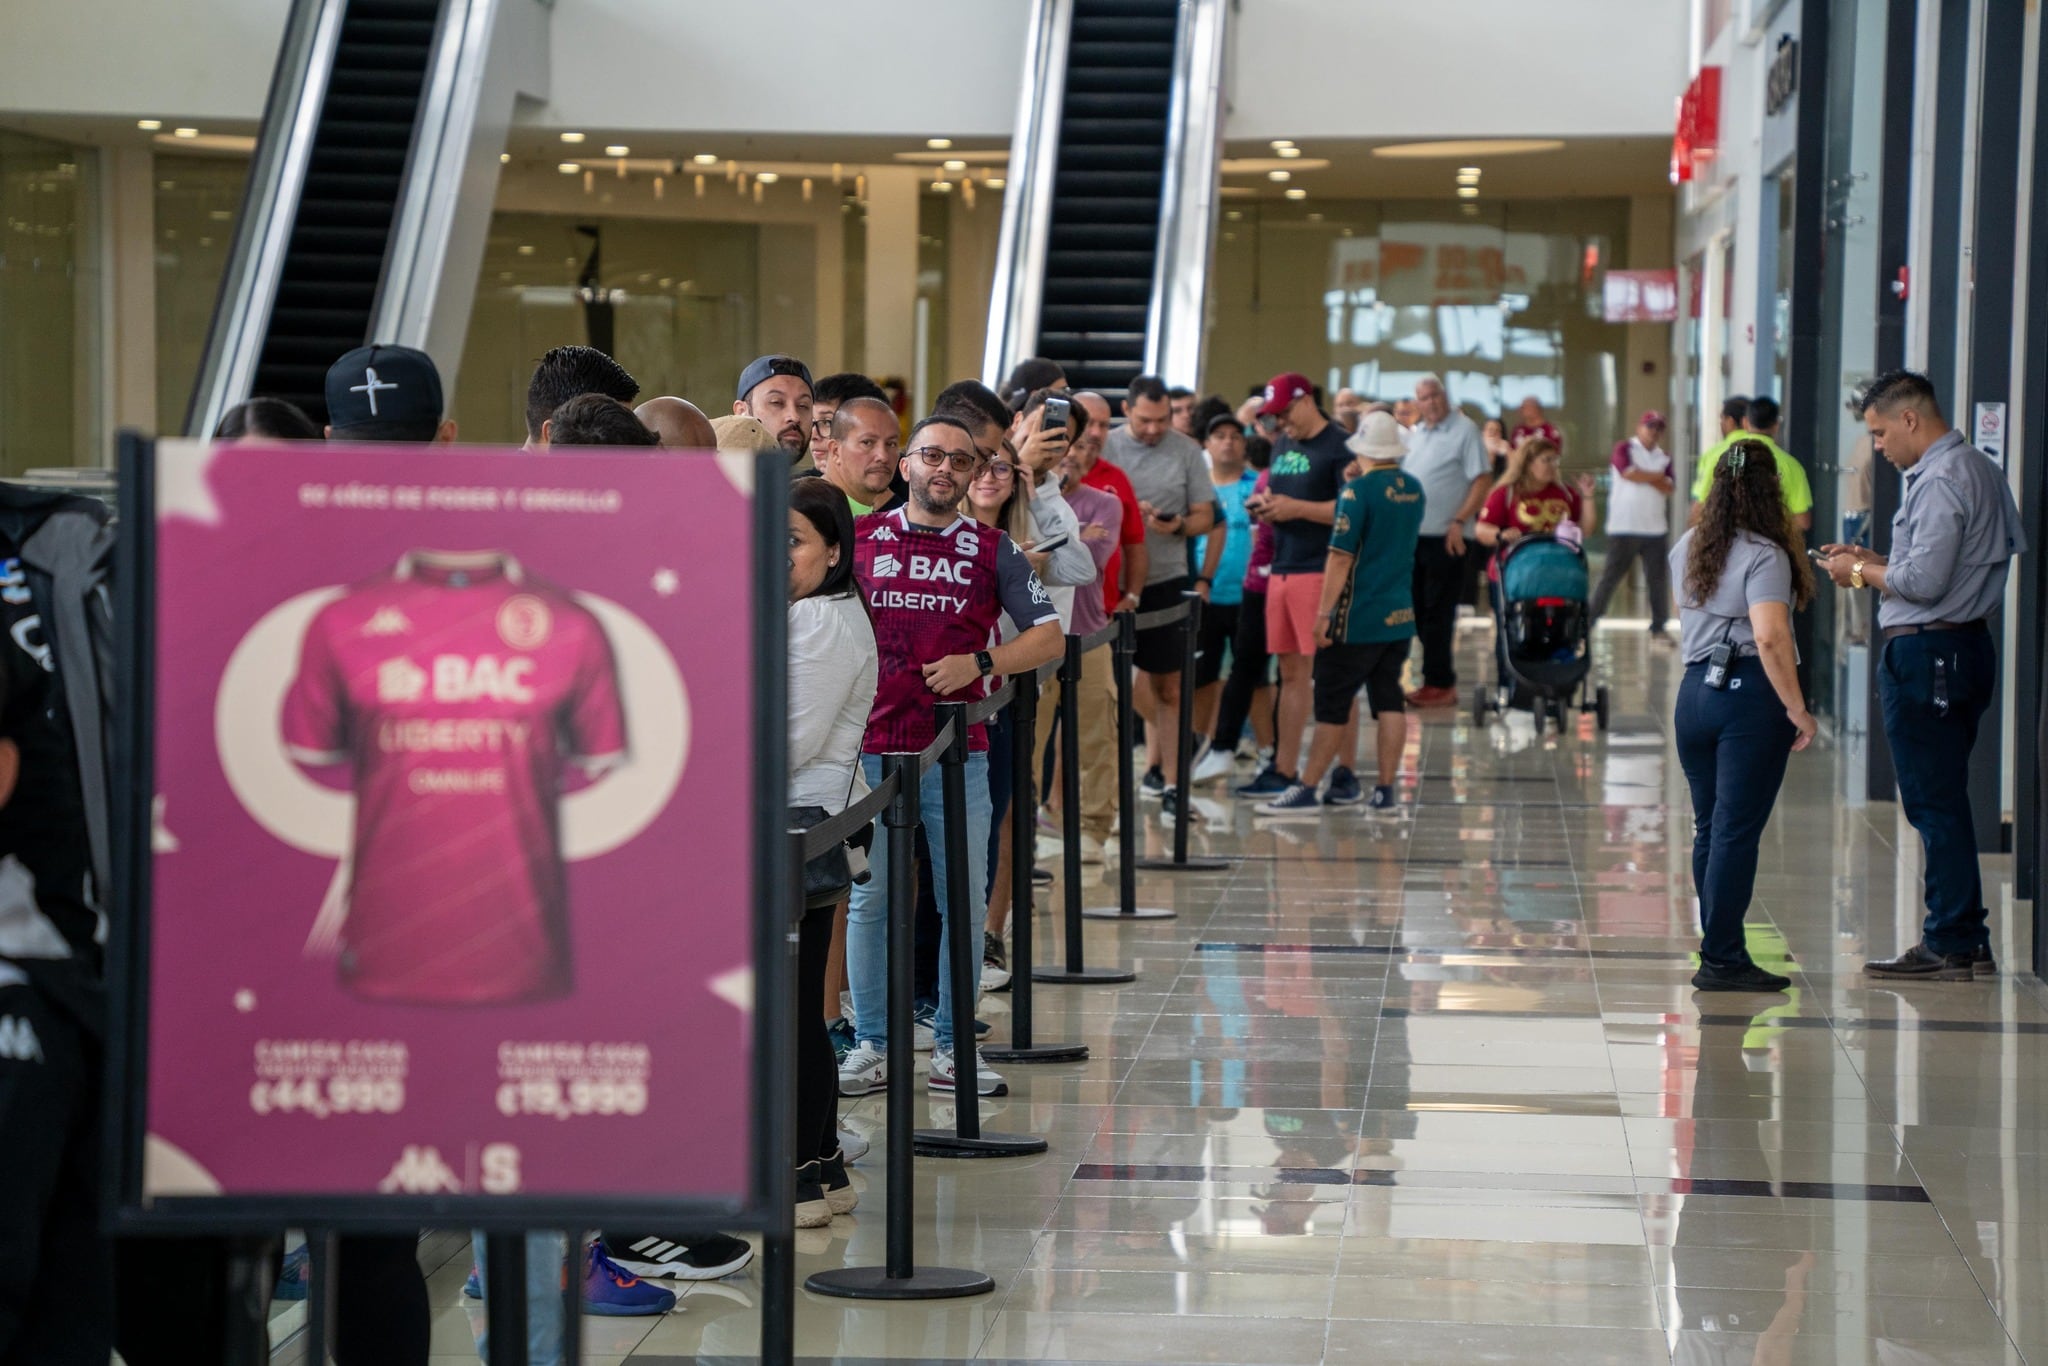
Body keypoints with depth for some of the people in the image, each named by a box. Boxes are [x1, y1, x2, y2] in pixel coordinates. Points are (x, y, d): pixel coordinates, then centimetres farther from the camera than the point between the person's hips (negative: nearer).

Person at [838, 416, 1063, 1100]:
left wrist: (980, 663, -7)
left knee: (964, 898, 2)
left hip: (958, 747, 1)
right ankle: (871, 1045, 9)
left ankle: (953, 1046, 12)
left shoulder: (992, 551, 8)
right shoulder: (858, 539, 7)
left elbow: (1048, 635, 8)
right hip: (873, 744, -1)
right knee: (870, 896, 2)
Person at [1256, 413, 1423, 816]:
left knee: (1332, 705, -1)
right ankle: (1385, 791, 7)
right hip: (1400, 616, 6)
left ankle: (1306, 790, 3)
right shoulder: (1414, 490, 7)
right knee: (1389, 701, 8)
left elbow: (1341, 556, -17)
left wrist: (1324, 613, -14)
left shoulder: (1359, 490, -14)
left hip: (1358, 617, -6)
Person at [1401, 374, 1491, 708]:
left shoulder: (1464, 430, -7)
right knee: (1419, 613, 9)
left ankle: (1440, 684, 3)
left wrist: (1459, 521, -19)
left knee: (1437, 614, -4)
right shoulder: (1413, 434, 14)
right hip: (1412, 536, 7)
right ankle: (1435, 679, 17)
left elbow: (1481, 481, -12)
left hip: (1444, 539, -7)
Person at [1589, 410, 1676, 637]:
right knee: (1611, 575, -3)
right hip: (1624, 527, -5)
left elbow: (1668, 488, 0)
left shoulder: (1663, 458, 14)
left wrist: (1642, 475, -10)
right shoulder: (1624, 449, 1)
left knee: (1658, 577, 1)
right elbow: (1628, 472, -17)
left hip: (1656, 529, 5)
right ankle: (1590, 619, 3)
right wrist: (1656, 476, -4)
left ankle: (1658, 627, 7)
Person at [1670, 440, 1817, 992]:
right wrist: (1799, 712, -16)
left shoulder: (1687, 548, 10)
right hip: (1751, 697, -7)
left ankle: (1720, 951, 19)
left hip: (1695, 691, 7)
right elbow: (1770, 638, -21)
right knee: (1736, 832, -4)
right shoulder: (1765, 555, -12)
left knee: (1709, 828, 13)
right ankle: (1722, 961, -4)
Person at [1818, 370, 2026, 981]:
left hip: (1926, 655, -10)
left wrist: (1862, 573, -6)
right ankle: (1958, 939, 16)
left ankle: (1954, 944, -2)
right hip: (1968, 646, 10)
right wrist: (1876, 561, 14)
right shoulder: (1981, 470, 14)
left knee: (1935, 804, -5)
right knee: (1944, 801, 14)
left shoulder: (1939, 483, -18)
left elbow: (1924, 582, -22)